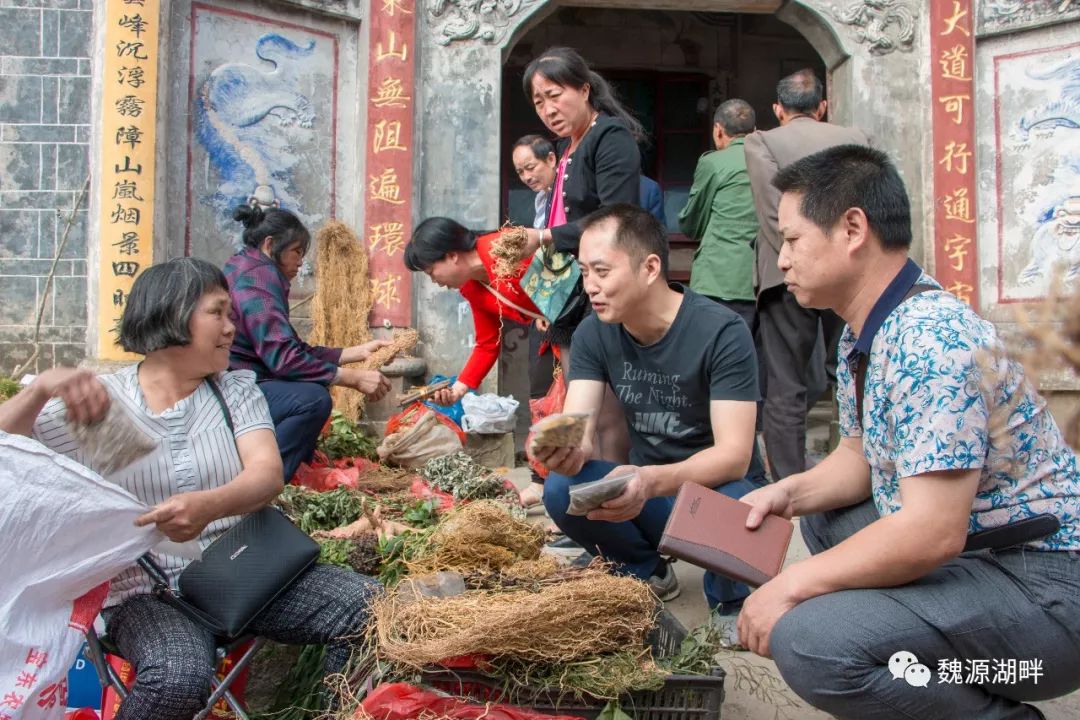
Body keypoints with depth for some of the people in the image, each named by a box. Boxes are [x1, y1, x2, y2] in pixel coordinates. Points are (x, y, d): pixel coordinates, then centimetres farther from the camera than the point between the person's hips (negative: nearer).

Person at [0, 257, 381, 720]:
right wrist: (41, 389, -25)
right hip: (147, 587, -3)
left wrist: (209, 505, -31)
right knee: (178, 677, -35)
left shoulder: (236, 389, 7)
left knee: (371, 608, -18)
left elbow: (267, 474, -9)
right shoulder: (96, 401, 1)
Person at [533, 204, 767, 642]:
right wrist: (565, 452, -41)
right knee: (561, 490, -23)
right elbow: (578, 431, -15)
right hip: (647, 489, 4)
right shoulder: (594, 334, -7)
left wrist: (652, 481, -46)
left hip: (717, 486, -4)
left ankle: (729, 598, -1)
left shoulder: (721, 333, -22)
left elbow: (735, 454, -28)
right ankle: (647, 572, 7)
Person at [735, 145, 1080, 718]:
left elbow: (932, 532, -29)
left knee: (807, 640, -27)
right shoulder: (863, 333, 6)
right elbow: (864, 455, 17)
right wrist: (788, 494, -1)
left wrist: (790, 586, -19)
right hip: (970, 548, 10)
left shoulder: (930, 337, -24)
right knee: (823, 518, 24)